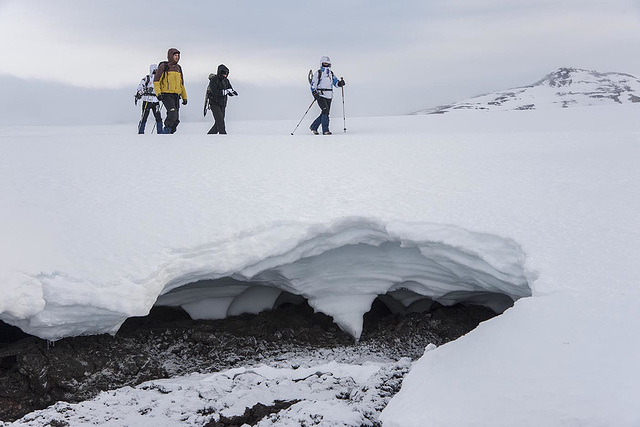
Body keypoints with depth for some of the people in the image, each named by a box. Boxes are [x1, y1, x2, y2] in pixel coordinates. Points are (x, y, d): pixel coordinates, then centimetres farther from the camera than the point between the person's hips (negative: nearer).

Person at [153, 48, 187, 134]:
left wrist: (184, 97, 18)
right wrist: (158, 93, -17)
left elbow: (181, 84, 25)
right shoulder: (163, 66, 0)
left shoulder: (178, 68, 18)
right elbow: (156, 81, -4)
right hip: (166, 94, -6)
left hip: (176, 96, 6)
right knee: (173, 114, -24)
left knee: (176, 119, 0)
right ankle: (167, 129, -6)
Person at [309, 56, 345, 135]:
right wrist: (314, 93, -16)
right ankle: (325, 130, -16)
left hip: (329, 96, 6)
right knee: (325, 111, -18)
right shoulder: (318, 73, 1)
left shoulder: (331, 73, 17)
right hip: (320, 96, -6)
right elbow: (313, 84, -1)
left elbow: (336, 82, 13)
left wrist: (340, 83, -10)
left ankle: (314, 126, 20)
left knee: (325, 113, 5)